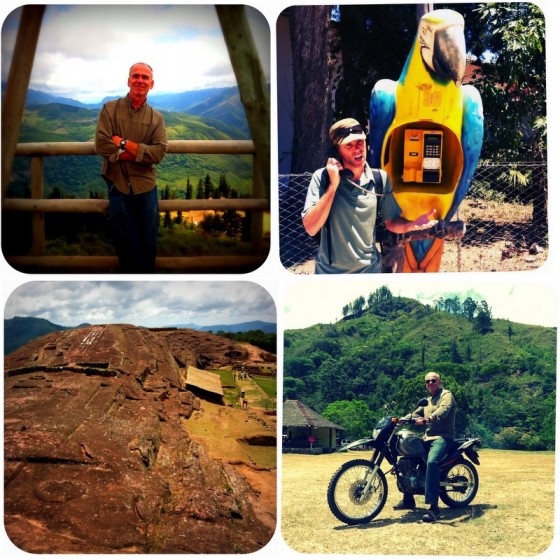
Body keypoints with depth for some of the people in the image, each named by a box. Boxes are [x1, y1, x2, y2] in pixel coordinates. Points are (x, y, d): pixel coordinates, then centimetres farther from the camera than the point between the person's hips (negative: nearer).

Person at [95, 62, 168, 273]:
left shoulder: (156, 118, 4)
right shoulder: (110, 109, -1)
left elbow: (159, 153, -9)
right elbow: (101, 145, -12)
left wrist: (124, 143, -16)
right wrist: (139, 152, -13)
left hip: (146, 187, 2)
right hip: (118, 186, -1)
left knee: (148, 245, 10)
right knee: (128, 247, 7)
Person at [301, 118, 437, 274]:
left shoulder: (380, 178, -5)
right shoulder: (322, 177, -13)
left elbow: (391, 222, 1)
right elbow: (311, 228, -21)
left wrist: (412, 224, -20)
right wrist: (333, 185, -25)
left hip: (369, 268, 2)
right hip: (330, 270, -2)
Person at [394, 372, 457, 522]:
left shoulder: (446, 394, -2)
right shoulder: (428, 401, 26)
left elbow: (444, 409, -23)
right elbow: (415, 414, 24)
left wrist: (427, 419, -41)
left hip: (443, 436, -9)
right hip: (428, 437, 9)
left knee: (431, 462, -34)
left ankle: (434, 507, -38)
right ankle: (408, 500, 20)